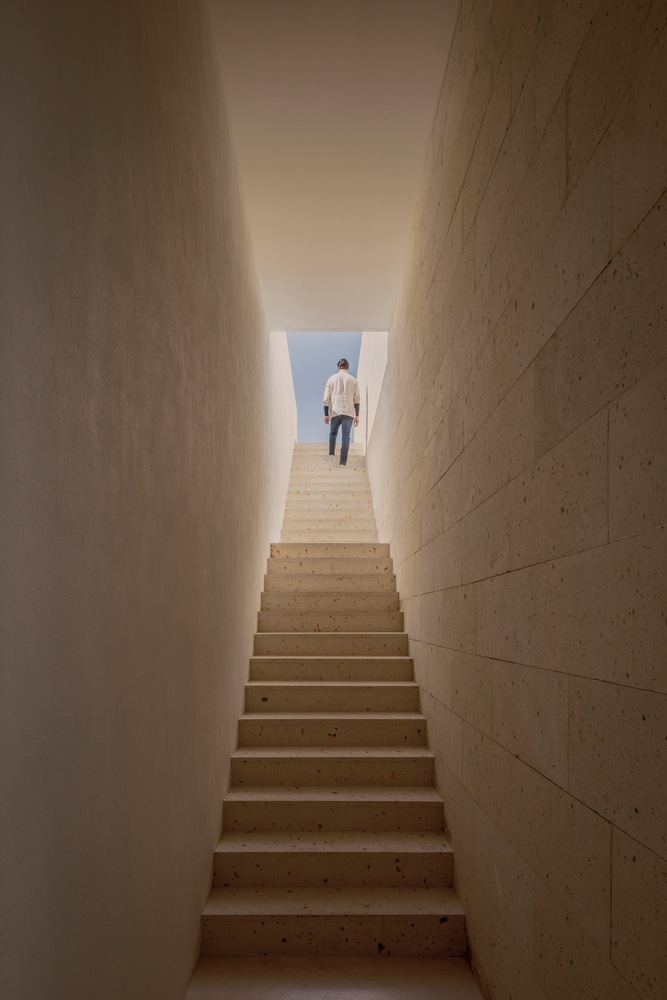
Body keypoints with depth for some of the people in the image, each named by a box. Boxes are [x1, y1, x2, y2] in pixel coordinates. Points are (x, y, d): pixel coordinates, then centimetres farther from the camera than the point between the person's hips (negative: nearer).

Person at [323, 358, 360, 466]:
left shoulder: (331, 379, 6)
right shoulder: (353, 380, 6)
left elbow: (326, 398, 3)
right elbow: (357, 399, 2)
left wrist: (326, 414, 6)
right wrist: (357, 416, 5)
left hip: (335, 412, 1)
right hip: (348, 412, -1)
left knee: (333, 433, 18)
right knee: (346, 436, 0)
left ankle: (331, 454, -3)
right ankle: (343, 462, -6)